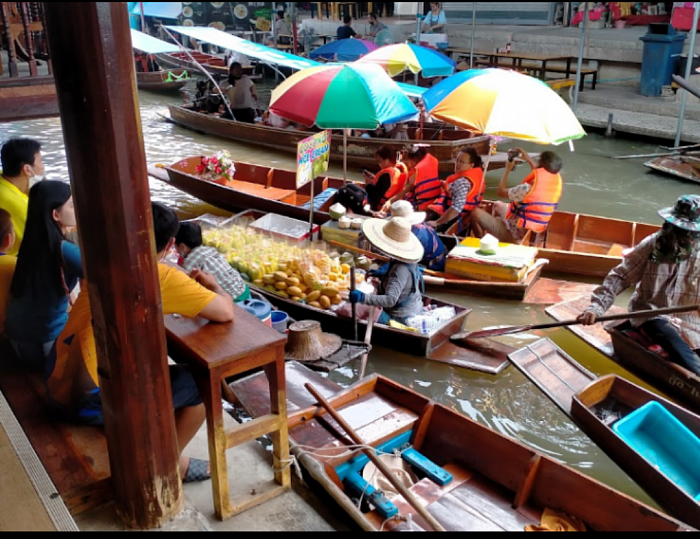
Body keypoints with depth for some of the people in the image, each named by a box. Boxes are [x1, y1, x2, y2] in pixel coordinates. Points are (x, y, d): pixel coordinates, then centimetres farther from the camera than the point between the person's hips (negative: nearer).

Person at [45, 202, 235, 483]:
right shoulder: (164, 277, -15)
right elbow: (226, 313, -13)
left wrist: (186, 284, 20)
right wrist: (213, 285, 8)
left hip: (57, 384, 8)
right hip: (91, 401, -8)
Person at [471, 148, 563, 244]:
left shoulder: (527, 189, -31)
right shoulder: (557, 180, -11)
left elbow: (501, 191, -12)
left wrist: (508, 169, 0)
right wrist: (528, 159, 15)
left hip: (514, 236, -8)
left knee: (476, 213, 4)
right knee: (498, 205, 28)